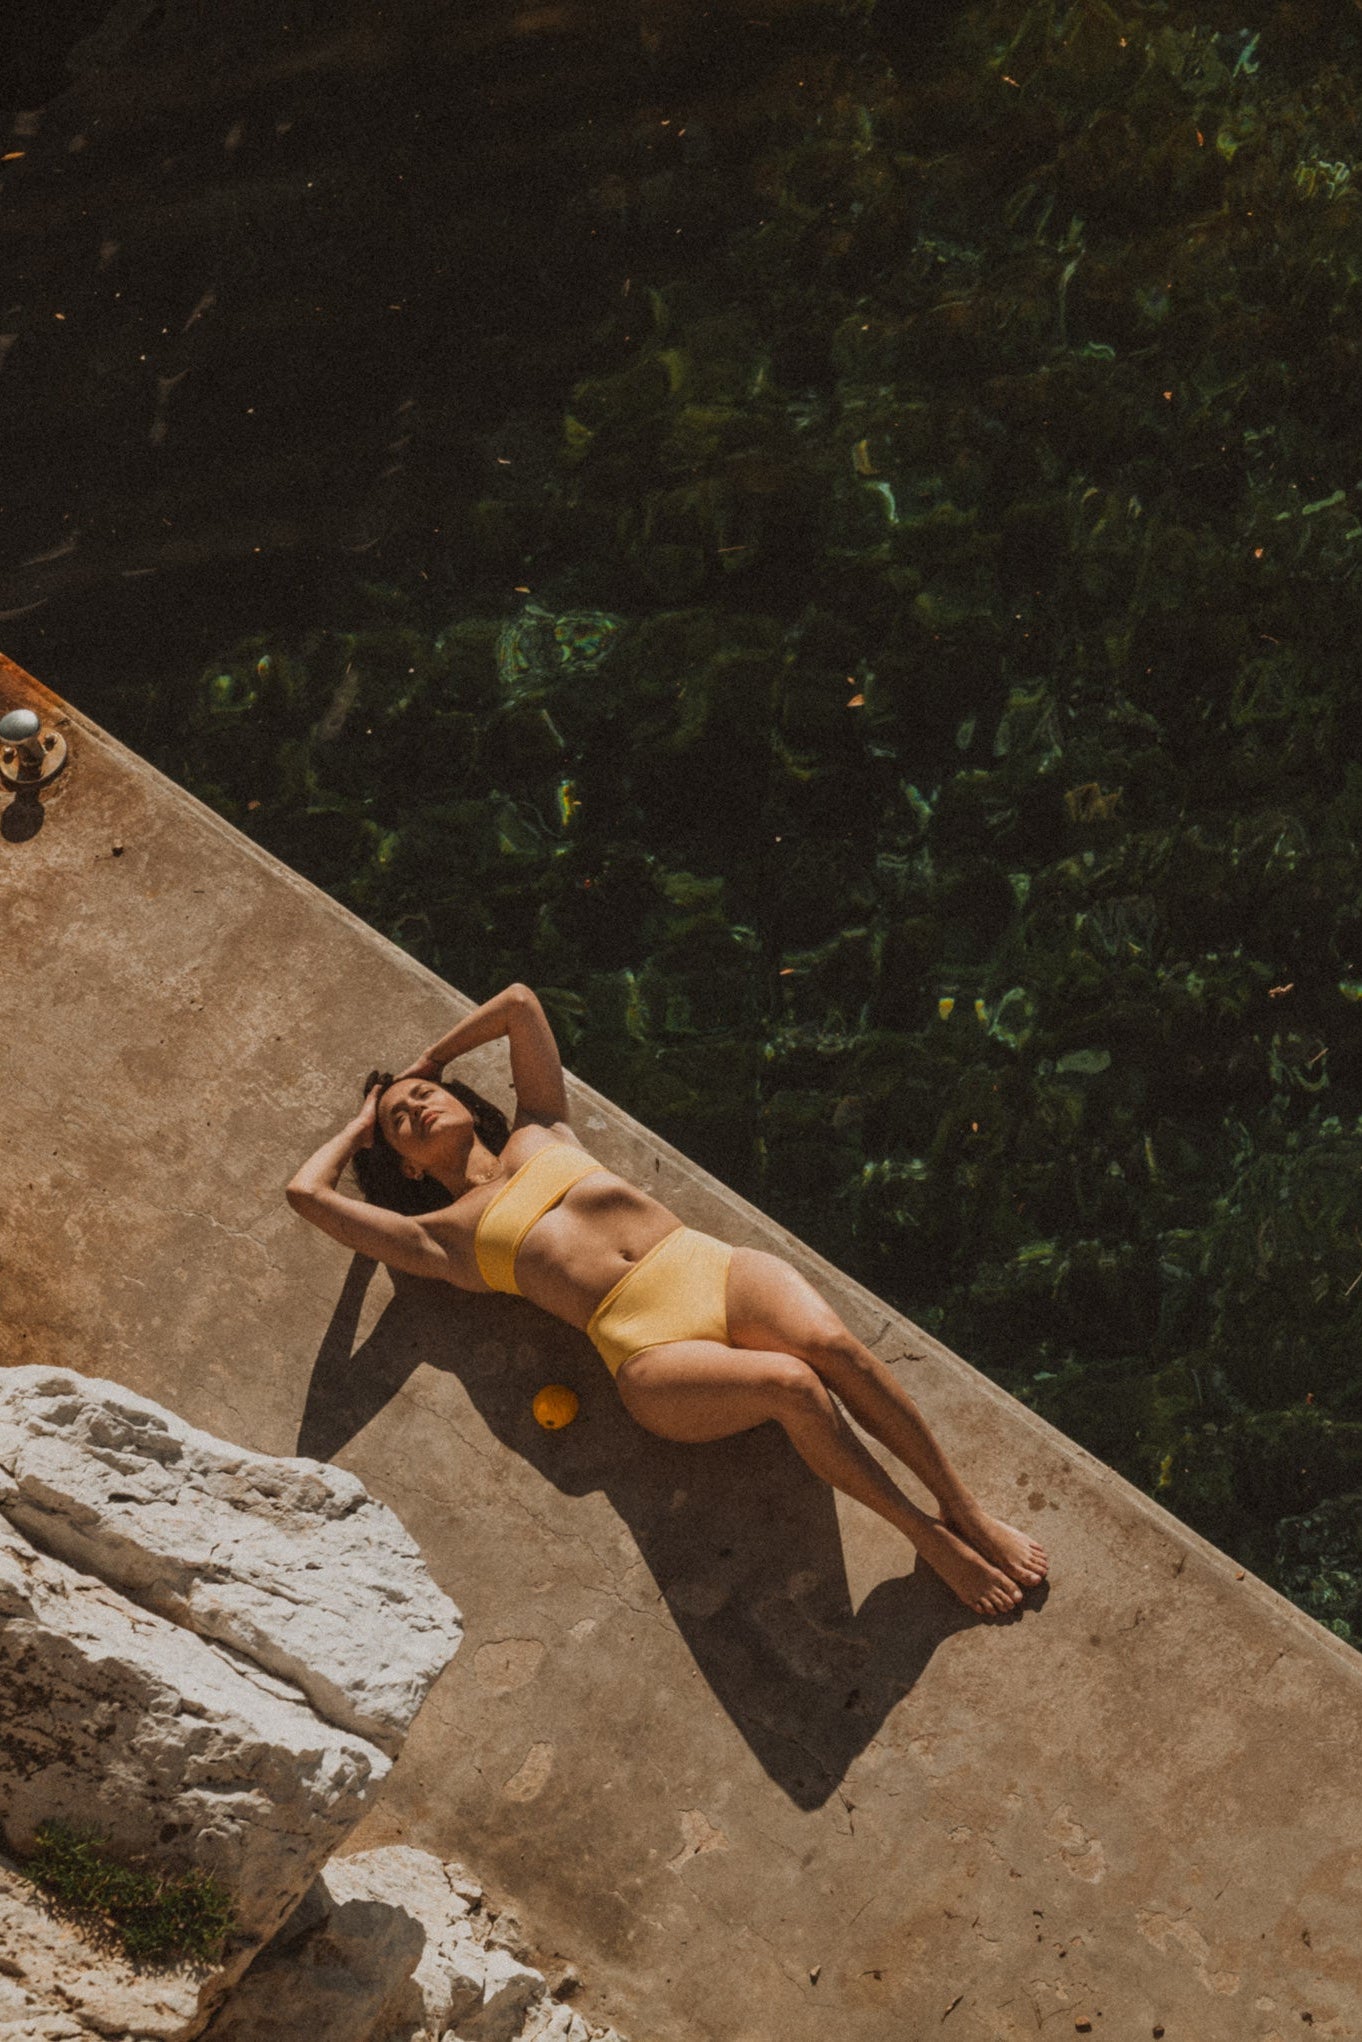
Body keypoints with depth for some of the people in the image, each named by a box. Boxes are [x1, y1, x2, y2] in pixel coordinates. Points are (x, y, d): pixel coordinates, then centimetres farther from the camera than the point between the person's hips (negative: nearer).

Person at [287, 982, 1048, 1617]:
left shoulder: (542, 1132, 26)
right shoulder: (441, 1238, 15)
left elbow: (519, 1002, 31)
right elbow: (307, 1192, 6)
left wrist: (427, 1063, 40)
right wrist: (360, 1127, 26)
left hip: (719, 1269, 4)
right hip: (654, 1356, -4)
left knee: (829, 1341, -28)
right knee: (791, 1383, -32)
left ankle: (969, 1509, -18)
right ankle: (926, 1535, -18)